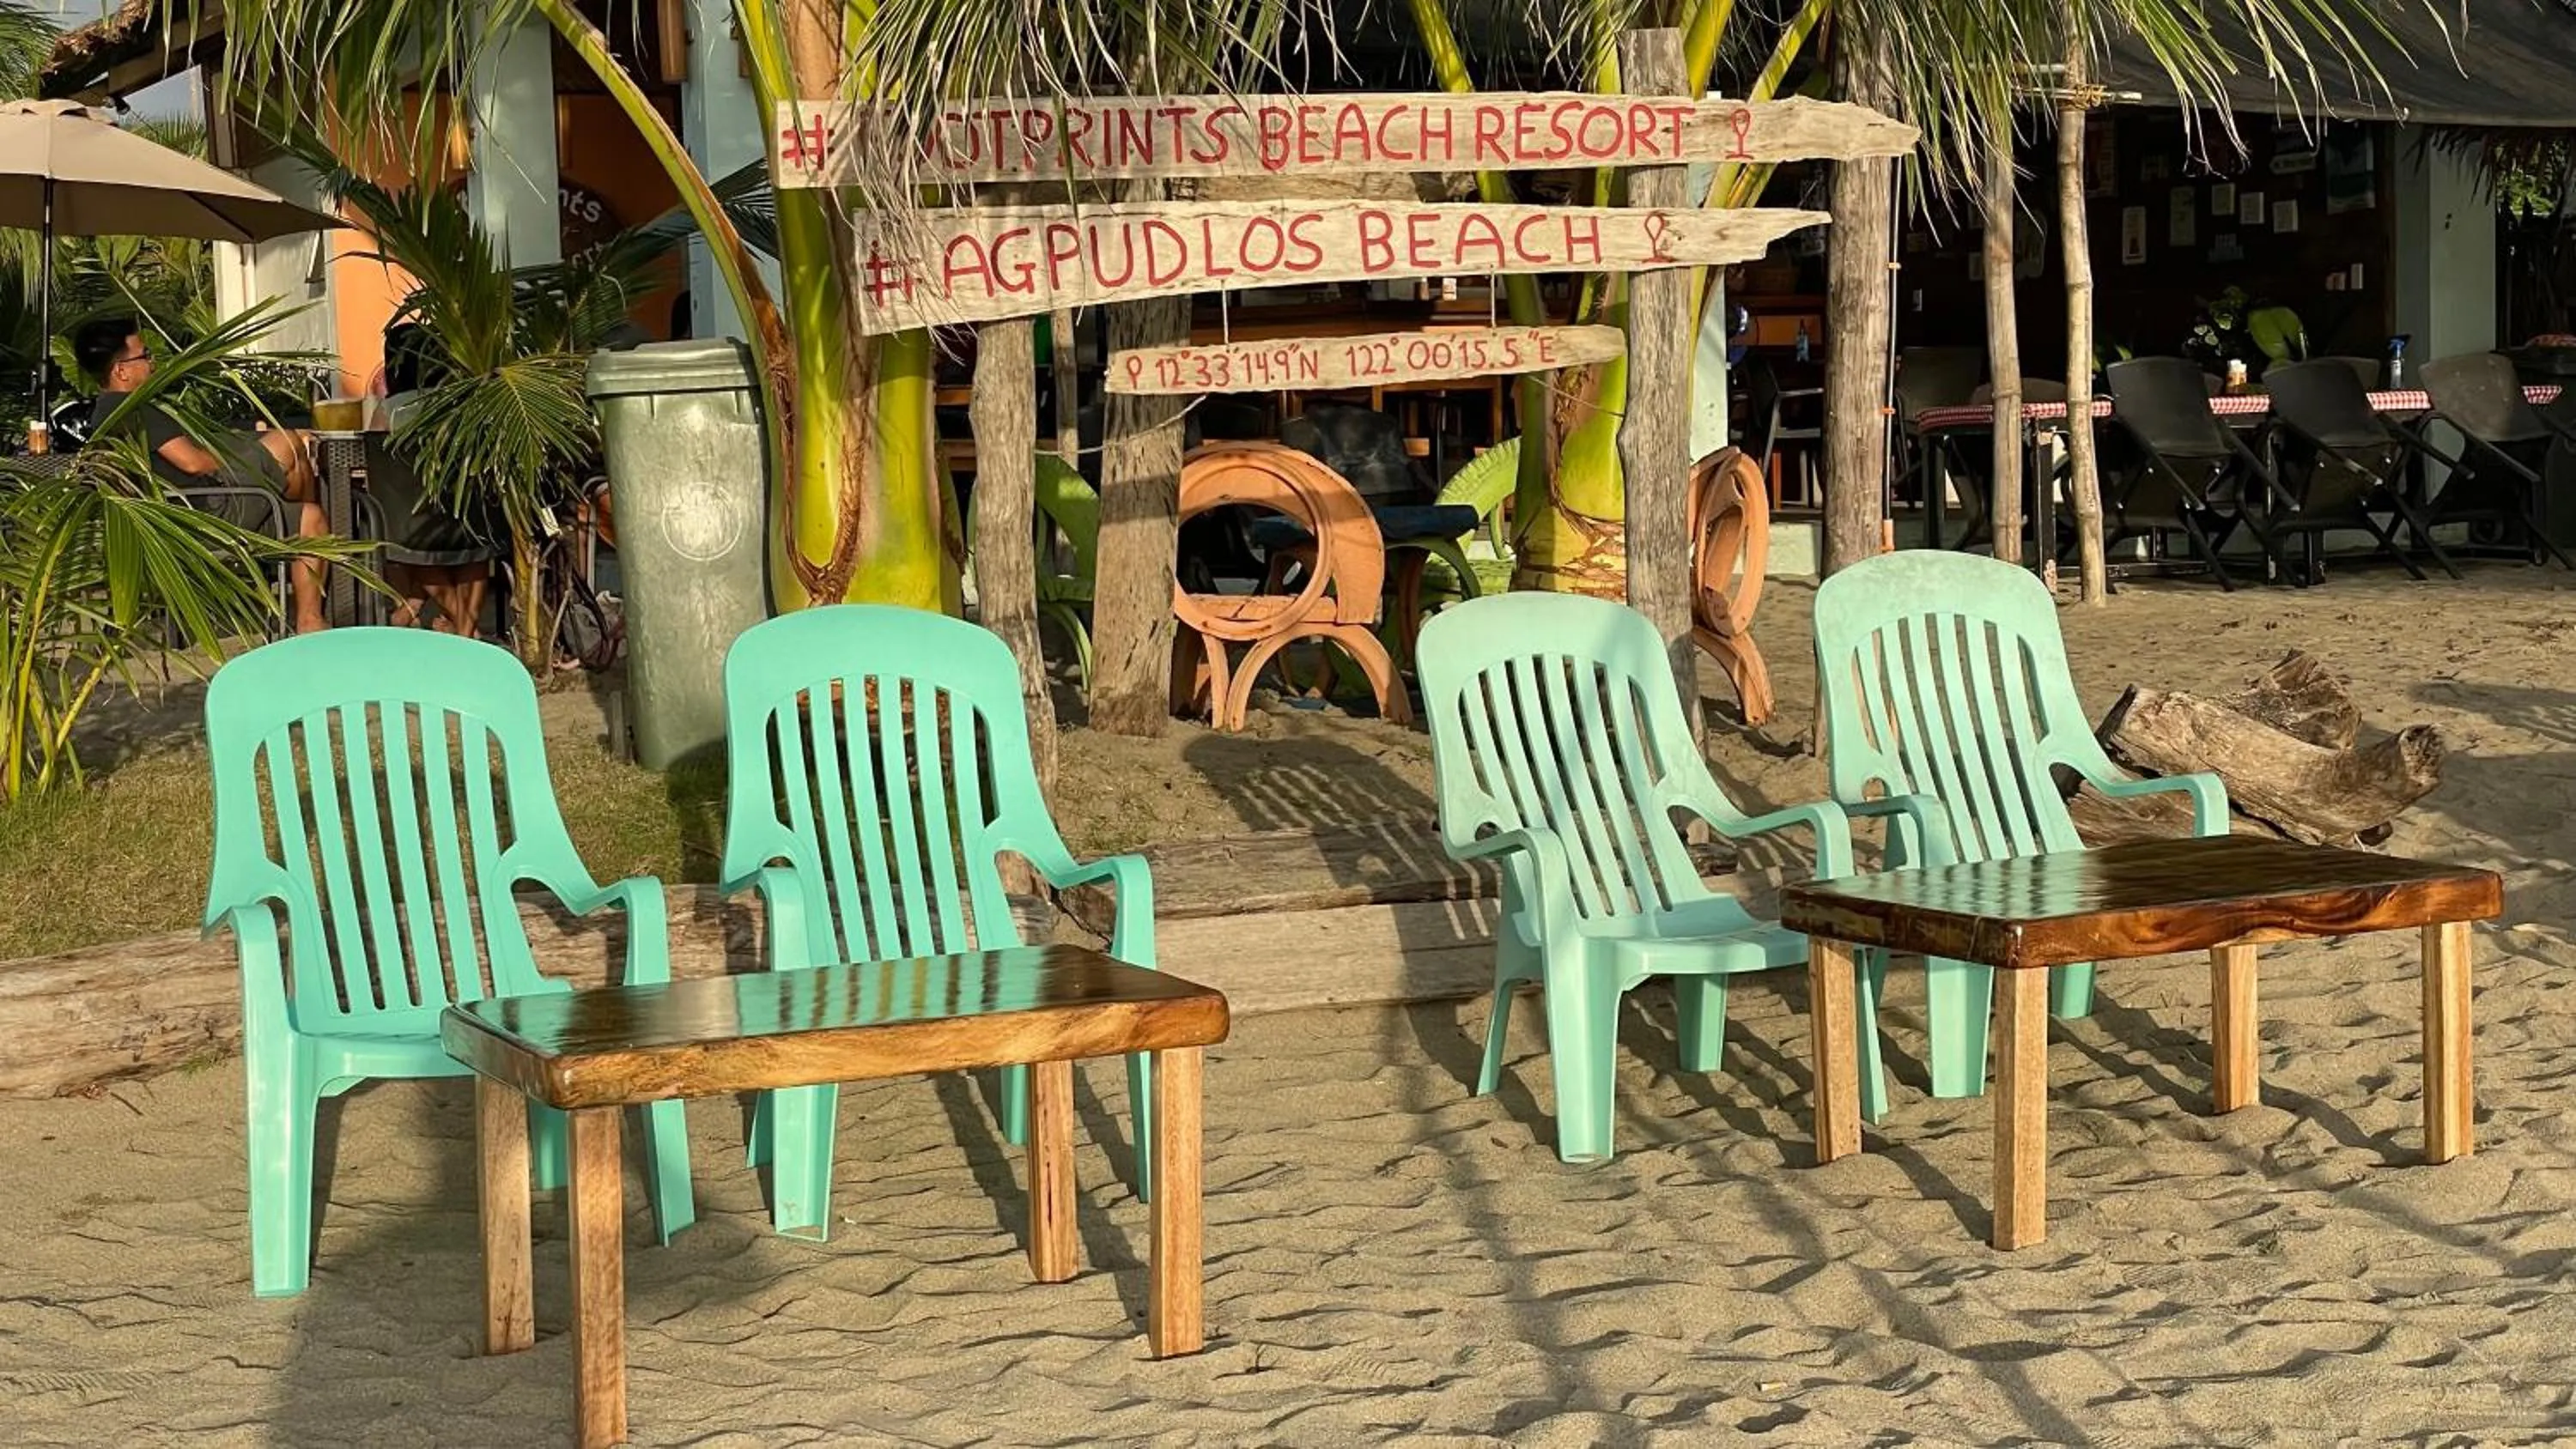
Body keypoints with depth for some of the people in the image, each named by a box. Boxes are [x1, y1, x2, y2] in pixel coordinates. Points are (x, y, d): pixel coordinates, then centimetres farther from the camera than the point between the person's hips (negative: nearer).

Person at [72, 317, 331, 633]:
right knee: (288, 443, -4)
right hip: (212, 513, -11)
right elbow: (192, 462, -21)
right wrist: (238, 464, -2)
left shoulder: (104, 414, 18)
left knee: (311, 517, 14)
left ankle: (309, 625, 11)